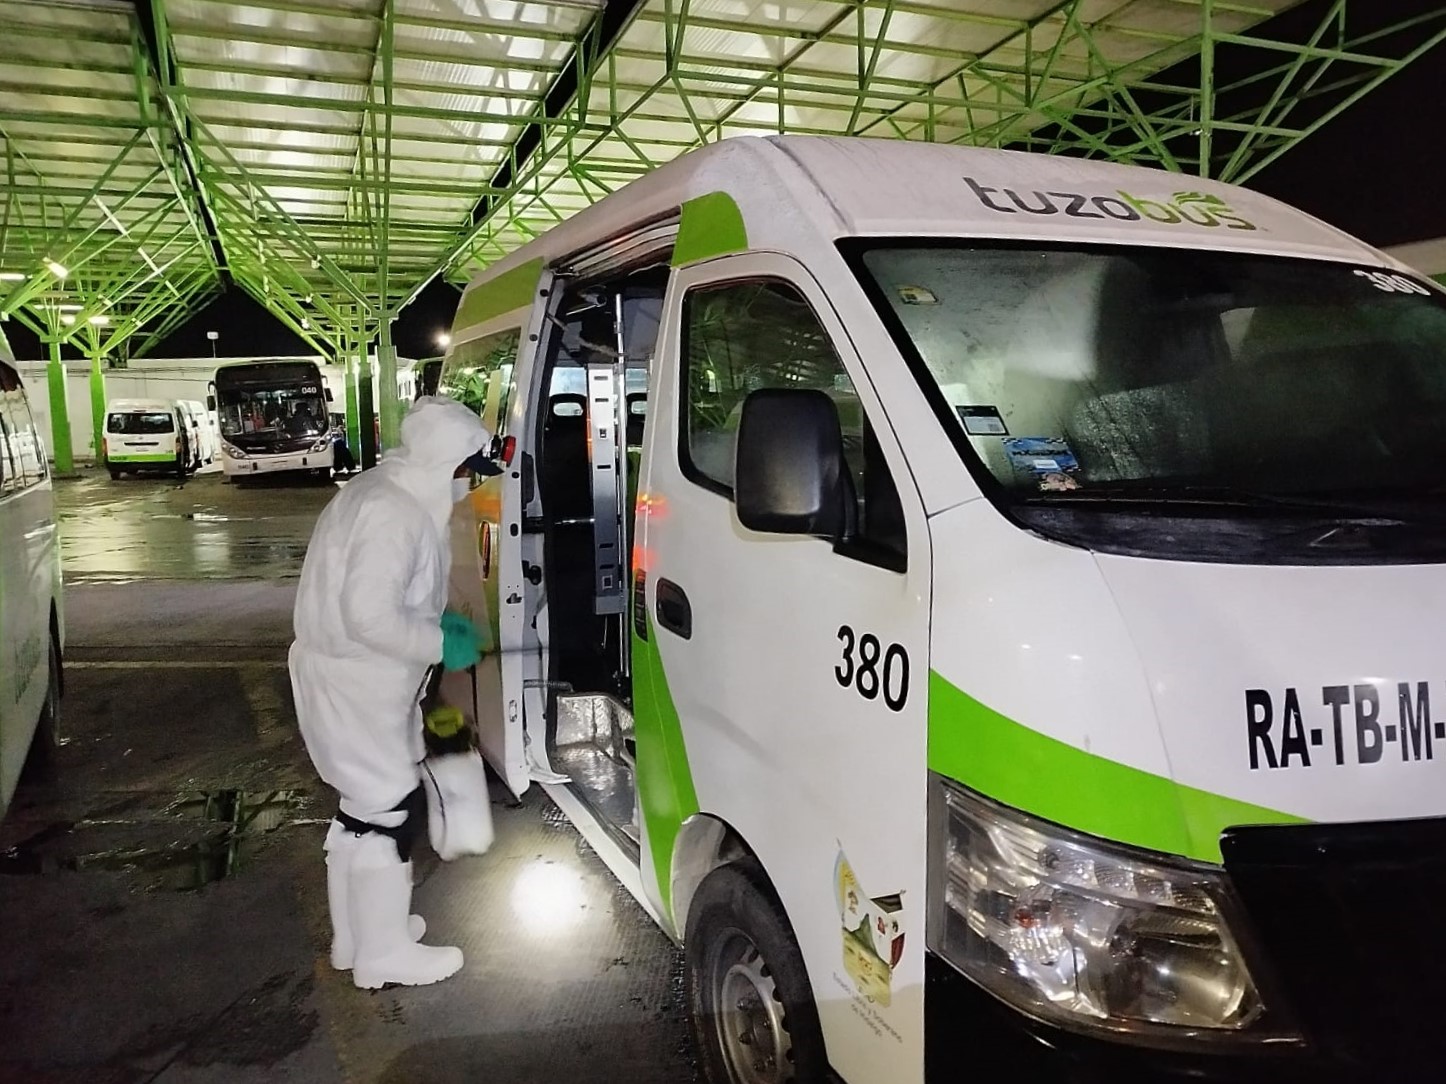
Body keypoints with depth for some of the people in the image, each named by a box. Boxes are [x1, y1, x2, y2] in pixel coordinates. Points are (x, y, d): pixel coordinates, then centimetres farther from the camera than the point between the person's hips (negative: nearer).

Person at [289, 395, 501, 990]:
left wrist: (439, 619, 10)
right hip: (353, 684, -11)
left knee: (363, 808, 20)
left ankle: (354, 934, 34)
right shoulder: (393, 514, -24)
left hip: (353, 677, 11)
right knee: (390, 809, 0)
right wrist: (441, 645, -17)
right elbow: (370, 616, -29)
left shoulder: (381, 492, 10)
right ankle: (384, 951, 15)